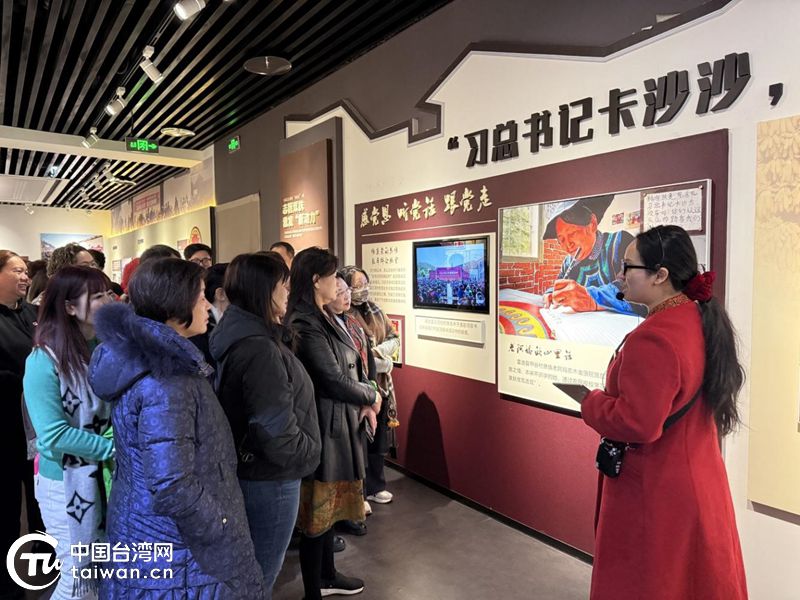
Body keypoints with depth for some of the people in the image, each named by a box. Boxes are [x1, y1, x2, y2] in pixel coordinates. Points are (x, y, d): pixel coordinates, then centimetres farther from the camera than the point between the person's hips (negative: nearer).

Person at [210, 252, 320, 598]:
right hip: (268, 479, -9)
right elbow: (276, 434, -29)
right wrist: (309, 452, -12)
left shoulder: (235, 334, 3)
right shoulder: (260, 350, -28)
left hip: (245, 469, 9)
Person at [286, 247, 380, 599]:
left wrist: (364, 402, -2)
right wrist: (371, 396, -6)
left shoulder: (321, 317, 8)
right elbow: (334, 379, -22)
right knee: (318, 509, 5)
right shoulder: (305, 324, -22)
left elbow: (347, 367, 12)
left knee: (330, 502, 22)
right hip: (323, 425, -10)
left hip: (339, 422, 10)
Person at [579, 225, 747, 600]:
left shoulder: (653, 338, -28)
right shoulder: (701, 321, 2)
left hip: (656, 492, -9)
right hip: (697, 482, 9)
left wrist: (591, 403, -12)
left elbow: (636, 424, -28)